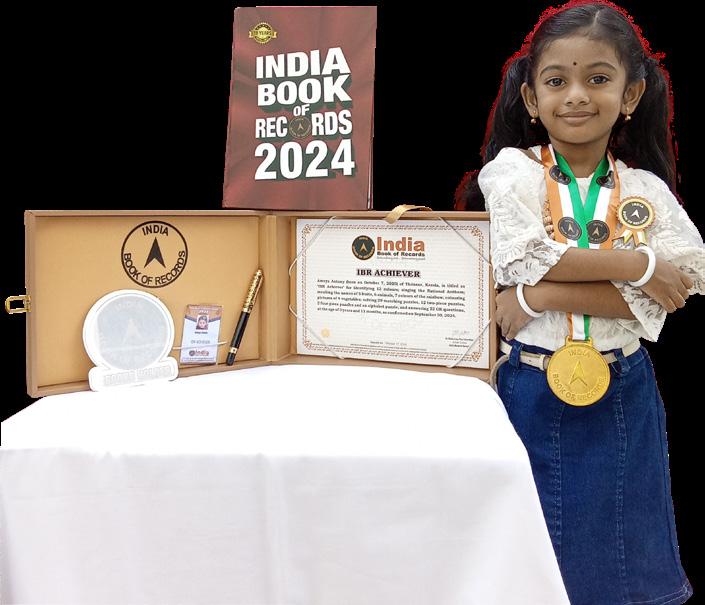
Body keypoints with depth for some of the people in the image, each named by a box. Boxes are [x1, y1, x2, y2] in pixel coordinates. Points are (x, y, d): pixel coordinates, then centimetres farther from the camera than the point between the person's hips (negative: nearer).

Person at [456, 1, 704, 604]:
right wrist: (637, 265, -14)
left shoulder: (648, 192, 1)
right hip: (531, 391, -2)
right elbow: (520, 258, -20)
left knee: (616, 545, 15)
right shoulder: (513, 170, -4)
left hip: (621, 397, 2)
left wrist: (541, 297, -19)